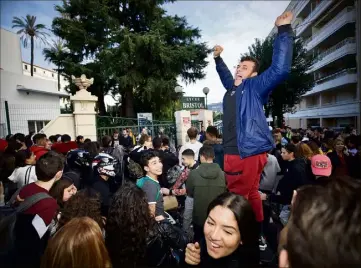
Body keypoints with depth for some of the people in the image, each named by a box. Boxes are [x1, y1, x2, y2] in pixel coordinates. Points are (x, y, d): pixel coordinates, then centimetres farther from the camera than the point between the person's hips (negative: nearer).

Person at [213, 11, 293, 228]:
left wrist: (284, 31, -17)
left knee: (238, 198, -3)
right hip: (232, 152, 8)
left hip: (249, 152, -7)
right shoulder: (232, 88, 18)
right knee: (251, 194, 19)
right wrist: (218, 58, 42)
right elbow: (225, 75, 41)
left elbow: (280, 69, -17)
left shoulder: (255, 87, -2)